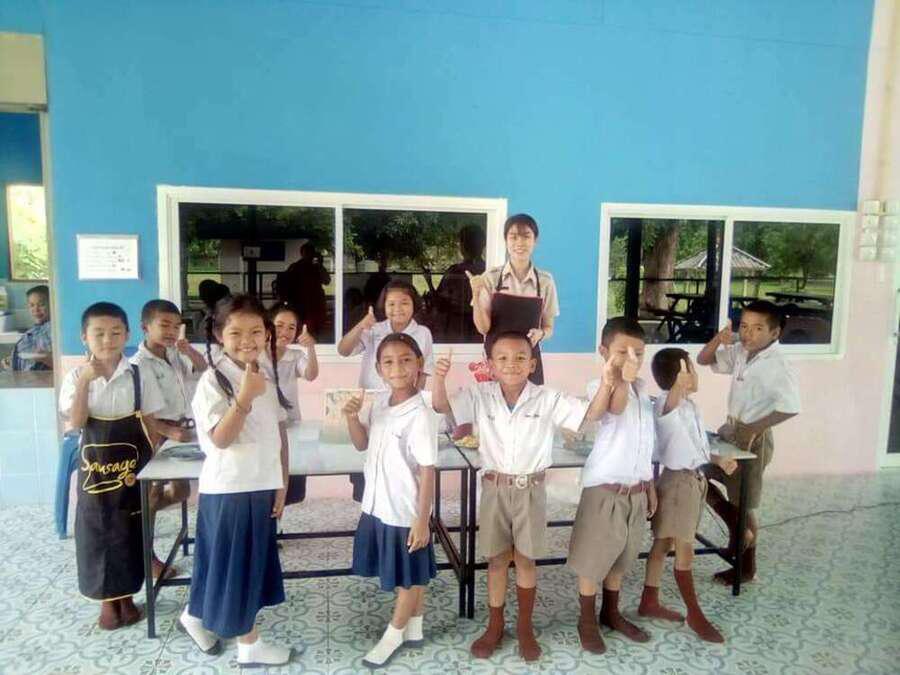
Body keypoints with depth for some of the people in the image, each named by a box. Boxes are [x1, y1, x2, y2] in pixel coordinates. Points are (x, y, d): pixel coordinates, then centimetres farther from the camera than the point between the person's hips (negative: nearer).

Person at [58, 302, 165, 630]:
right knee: (97, 532, 9)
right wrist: (85, 381, -22)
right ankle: (108, 600, 26)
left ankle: (126, 597, 28)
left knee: (130, 532, 9)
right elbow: (75, 423, -14)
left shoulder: (139, 376, -5)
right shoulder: (76, 376, -4)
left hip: (131, 466, 0)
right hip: (94, 467, 0)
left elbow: (149, 424, -1)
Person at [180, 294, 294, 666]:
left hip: (261, 486, 7)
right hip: (228, 489, -7)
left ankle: (197, 616, 41)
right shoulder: (214, 380, -15)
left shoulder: (267, 377, 5)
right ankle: (249, 644, 24)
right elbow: (220, 439, -20)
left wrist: (281, 484, 7)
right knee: (232, 564, 8)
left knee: (252, 563, 18)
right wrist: (245, 396, -32)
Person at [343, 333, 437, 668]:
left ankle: (394, 635, 34)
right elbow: (362, 444, 12)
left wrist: (422, 520, -16)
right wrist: (352, 417, -7)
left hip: (405, 511, -7)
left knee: (409, 576, 15)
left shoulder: (420, 414, -22)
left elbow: (427, 471, -18)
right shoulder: (379, 402, -1)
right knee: (402, 574, 22)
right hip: (378, 505, 7)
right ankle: (414, 629, 41)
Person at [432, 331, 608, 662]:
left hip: (531, 490, 0)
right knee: (496, 560, 12)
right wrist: (439, 378, -31)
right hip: (495, 489, 1)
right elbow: (442, 407, -12)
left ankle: (525, 627, 31)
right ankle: (495, 626, 31)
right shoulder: (480, 396, -5)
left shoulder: (547, 399, -6)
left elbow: (590, 414, -9)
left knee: (525, 560, 11)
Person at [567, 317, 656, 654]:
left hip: (636, 490, 7)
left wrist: (649, 484, 17)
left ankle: (611, 613, 38)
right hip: (604, 489, -7)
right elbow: (615, 407, -41)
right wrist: (619, 380, -62)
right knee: (593, 558, 7)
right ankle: (587, 621, 25)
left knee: (622, 557, 20)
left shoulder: (642, 389, 7)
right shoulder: (600, 387, -16)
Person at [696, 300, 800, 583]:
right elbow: (704, 360, 10)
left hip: (753, 438, -8)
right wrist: (718, 339, -10)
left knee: (744, 503, 5)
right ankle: (736, 528, 25)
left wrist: (752, 430, -25)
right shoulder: (739, 353, 1)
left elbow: (790, 407, -32)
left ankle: (747, 568, 26)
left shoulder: (777, 366, -22)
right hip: (730, 431, 8)